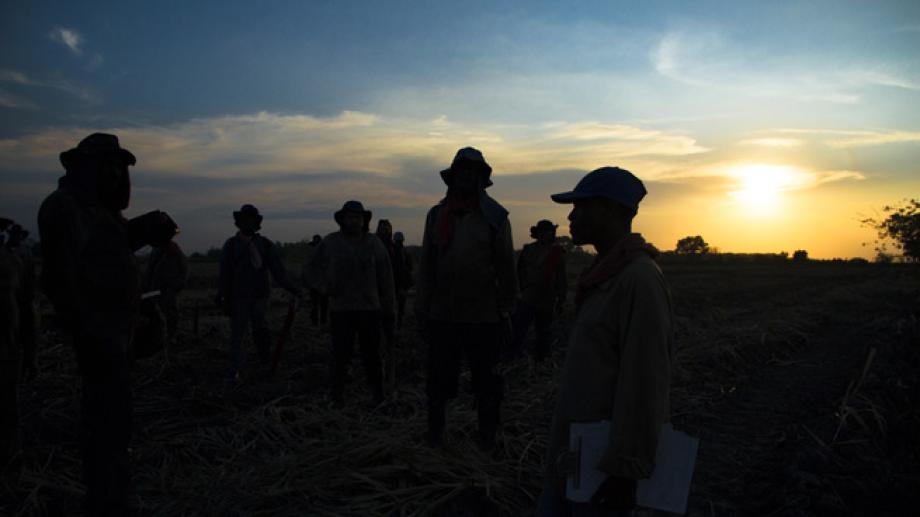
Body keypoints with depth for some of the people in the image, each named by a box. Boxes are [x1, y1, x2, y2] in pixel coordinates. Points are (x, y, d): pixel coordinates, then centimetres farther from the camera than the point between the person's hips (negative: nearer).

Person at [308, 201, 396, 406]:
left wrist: (389, 312, 2)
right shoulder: (330, 242, 3)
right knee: (341, 355, 1)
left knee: (372, 355, 6)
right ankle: (338, 395, 17)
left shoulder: (374, 243, 4)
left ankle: (378, 395, 20)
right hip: (341, 310, 0)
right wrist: (324, 286, -6)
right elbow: (314, 268, 14)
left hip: (370, 309, 0)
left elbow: (385, 280, 5)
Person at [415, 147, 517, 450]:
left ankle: (487, 438, 26)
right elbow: (426, 265, 7)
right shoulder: (437, 215, 5)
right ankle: (435, 434, 28)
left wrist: (506, 311, -2)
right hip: (442, 317, 2)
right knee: (439, 380, 12)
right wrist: (422, 308, 5)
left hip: (484, 317, -2)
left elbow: (506, 267, 0)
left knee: (486, 382, 11)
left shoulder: (495, 217, -1)